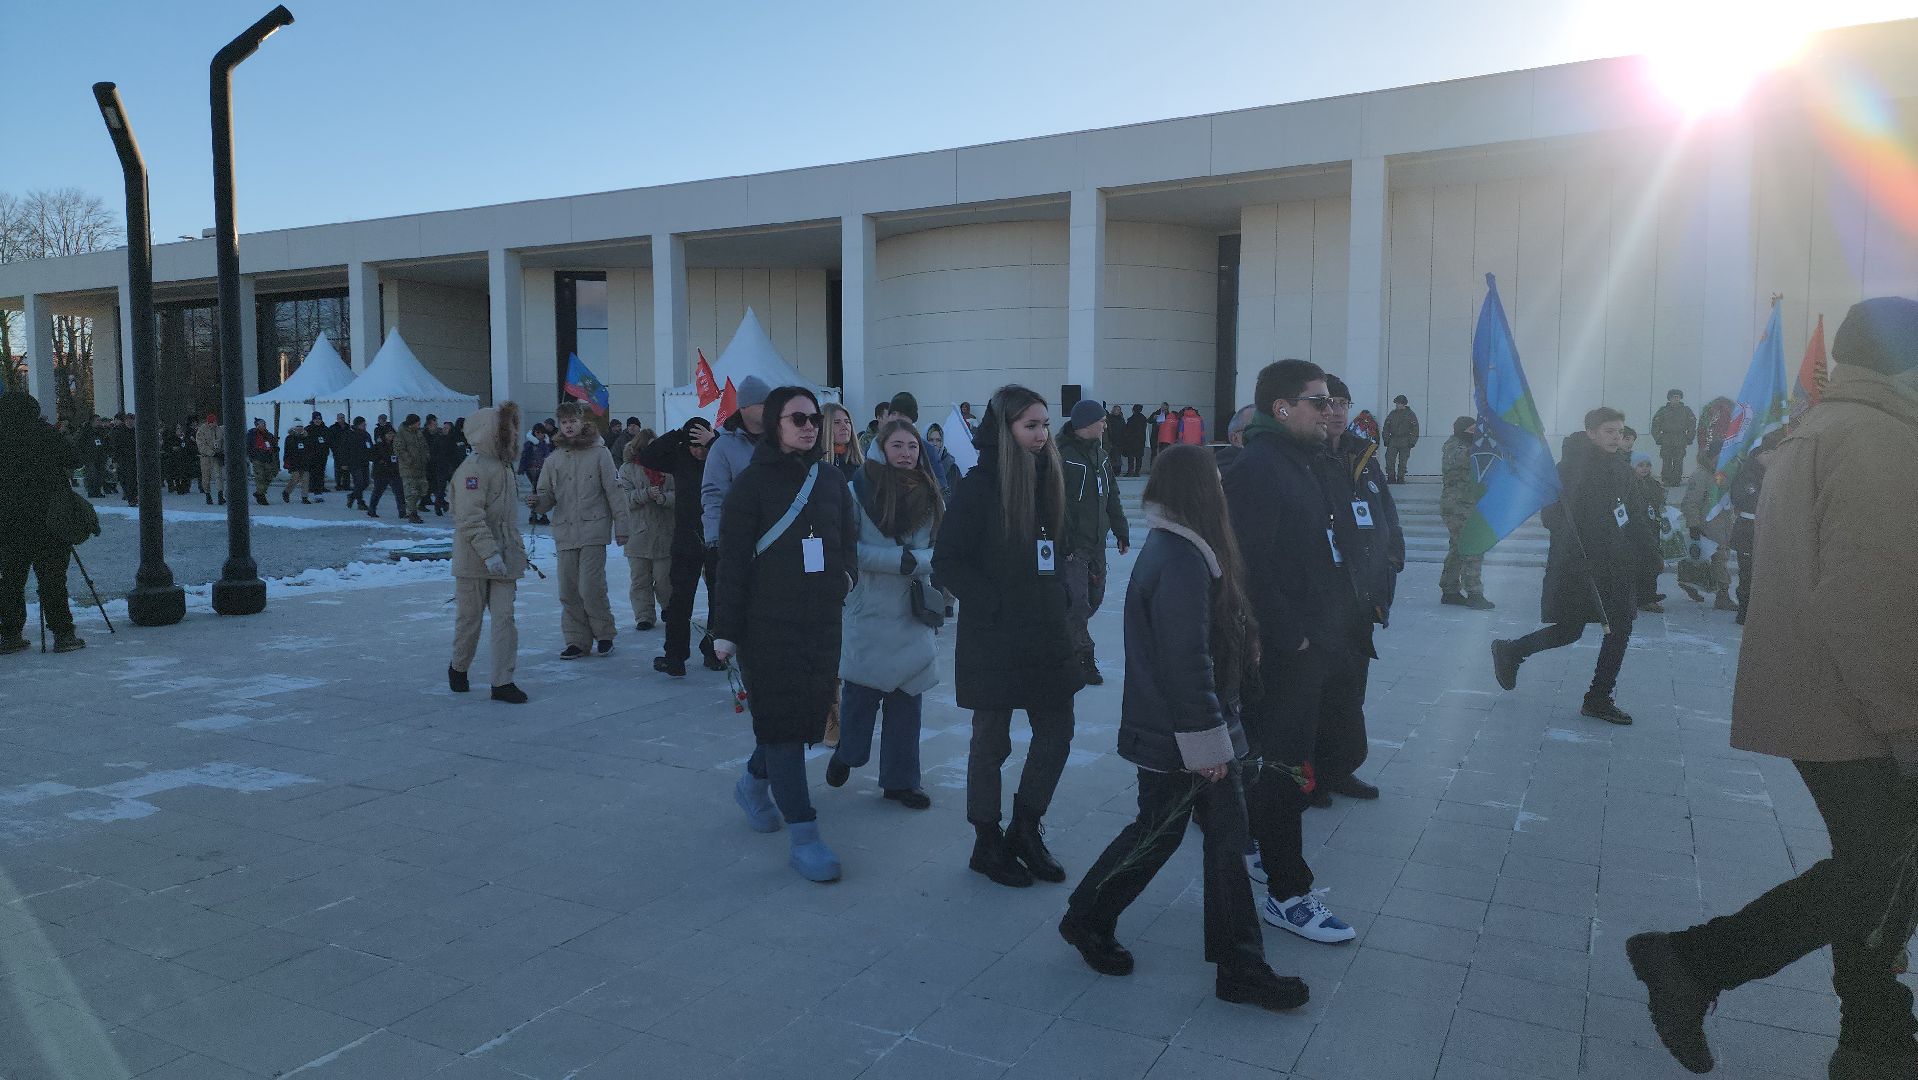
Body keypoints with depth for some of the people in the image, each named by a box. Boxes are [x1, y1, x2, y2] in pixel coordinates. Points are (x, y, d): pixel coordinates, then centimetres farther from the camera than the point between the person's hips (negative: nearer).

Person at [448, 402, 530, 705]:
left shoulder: (503, 466, 13)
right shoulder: (474, 468, -15)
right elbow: (471, 518, -22)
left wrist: (517, 551, 19)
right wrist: (489, 553, -27)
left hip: (503, 557, 7)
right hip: (474, 559, -7)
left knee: (505, 618, 0)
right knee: (469, 618, 8)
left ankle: (502, 682, 3)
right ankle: (458, 668, 32)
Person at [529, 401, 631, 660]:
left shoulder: (600, 453, -1)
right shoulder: (554, 459, 11)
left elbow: (614, 492, -1)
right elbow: (548, 496, 12)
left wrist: (622, 527, -4)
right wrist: (538, 501, -12)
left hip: (593, 531, -4)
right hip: (565, 532, 4)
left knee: (591, 588, -9)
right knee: (568, 591, 5)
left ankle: (604, 634, 11)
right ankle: (577, 640, 16)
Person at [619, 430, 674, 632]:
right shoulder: (627, 469, 4)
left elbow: (676, 493, -1)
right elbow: (625, 498, -6)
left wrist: (664, 498, -22)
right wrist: (647, 494, -20)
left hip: (664, 534, 0)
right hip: (638, 534, 0)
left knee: (663, 578, 3)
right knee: (640, 579, 5)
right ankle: (644, 616, 14)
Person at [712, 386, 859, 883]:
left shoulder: (831, 480, 9)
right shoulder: (753, 483, -6)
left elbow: (848, 539, 20)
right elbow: (732, 560, -7)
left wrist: (847, 572, 0)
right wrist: (725, 629, -9)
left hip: (822, 622, 5)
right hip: (768, 623, -5)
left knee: (807, 713, 12)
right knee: (782, 720, -3)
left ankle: (754, 782, 40)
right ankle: (804, 836, 1)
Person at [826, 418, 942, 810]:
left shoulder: (930, 494, 5)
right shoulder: (860, 490, -6)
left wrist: (917, 561, -15)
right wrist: (896, 560, -17)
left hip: (914, 613, 3)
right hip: (870, 610, -3)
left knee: (907, 696, 7)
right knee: (862, 691, 2)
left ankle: (901, 780, 19)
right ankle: (846, 753, 32)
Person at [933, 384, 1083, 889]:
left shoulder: (1048, 479, 7)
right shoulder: (979, 487, -13)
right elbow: (946, 563, -14)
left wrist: (1061, 597, 6)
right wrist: (994, 602, -17)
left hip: (1047, 634, 6)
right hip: (993, 639, -6)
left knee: (1056, 733, 10)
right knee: (992, 742, 7)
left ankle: (1026, 829, 29)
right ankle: (987, 843, 24)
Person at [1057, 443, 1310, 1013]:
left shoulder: (1176, 548, 9)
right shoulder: (1181, 562, -24)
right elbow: (1186, 663, -25)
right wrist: (1206, 742, -20)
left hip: (1190, 731, 10)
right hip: (1178, 737, -10)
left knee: (1225, 837, 12)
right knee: (1156, 835, 8)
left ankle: (1240, 966, 21)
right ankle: (1086, 920, 29)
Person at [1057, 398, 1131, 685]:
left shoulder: (1100, 454, 12)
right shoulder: (1063, 456, -16)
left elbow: (1111, 497, 20)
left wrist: (1121, 532, 19)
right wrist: (1062, 543, -22)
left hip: (1097, 543, 8)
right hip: (1073, 545, -8)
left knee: (1094, 597, 13)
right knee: (1077, 601, -7)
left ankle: (1068, 633, 33)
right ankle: (1084, 659, 4)